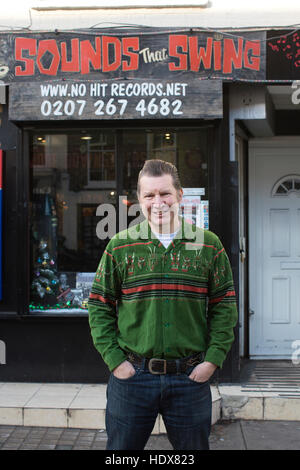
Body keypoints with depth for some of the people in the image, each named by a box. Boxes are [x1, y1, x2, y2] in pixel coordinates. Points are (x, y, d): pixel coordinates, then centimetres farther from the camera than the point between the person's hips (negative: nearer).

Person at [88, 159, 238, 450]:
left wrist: (213, 360, -4)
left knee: (193, 447, 14)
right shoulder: (120, 246, 0)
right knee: (122, 448, 11)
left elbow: (224, 306, 4)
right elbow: (99, 306, 3)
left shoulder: (208, 245, 2)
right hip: (132, 376, 0)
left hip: (191, 378, 1)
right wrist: (115, 360, -5)